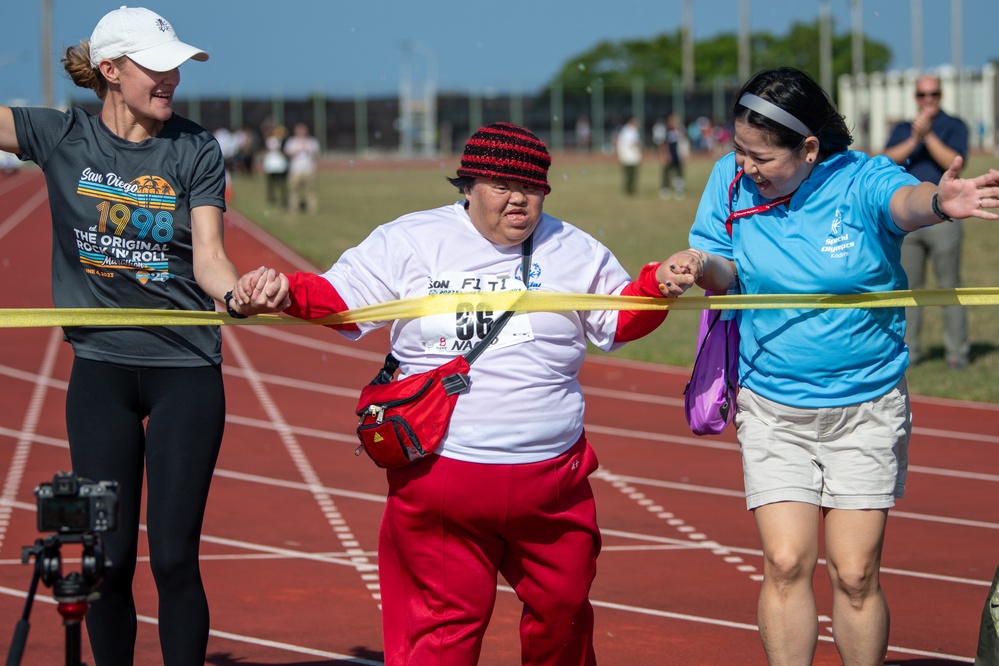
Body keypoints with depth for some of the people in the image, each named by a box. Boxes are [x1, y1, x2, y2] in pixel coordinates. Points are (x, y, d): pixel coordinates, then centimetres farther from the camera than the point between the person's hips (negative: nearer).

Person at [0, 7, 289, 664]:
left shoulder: (196, 149, -1)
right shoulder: (61, 138, 2)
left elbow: (208, 256, -10)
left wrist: (237, 291, -31)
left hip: (187, 370, -1)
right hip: (101, 370, 1)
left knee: (174, 557, -5)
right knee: (109, 559, 2)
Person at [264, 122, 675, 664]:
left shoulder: (573, 252, 9)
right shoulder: (408, 243, 3)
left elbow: (620, 319, 14)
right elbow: (337, 299, 2)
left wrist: (659, 285, -5)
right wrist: (284, 292, -16)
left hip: (553, 479, 3)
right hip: (442, 474, -3)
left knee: (562, 608, 13)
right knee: (446, 619, -3)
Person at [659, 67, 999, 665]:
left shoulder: (860, 180, -16)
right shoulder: (732, 179, -5)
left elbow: (903, 202, -39)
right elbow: (727, 273, 6)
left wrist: (939, 201, -64)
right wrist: (703, 265, -19)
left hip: (866, 408, -2)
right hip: (771, 409, 2)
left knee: (855, 573, -1)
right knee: (786, 564, -6)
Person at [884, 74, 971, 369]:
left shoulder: (954, 126, 5)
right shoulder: (902, 129, 16)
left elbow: (954, 163, -11)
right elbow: (888, 161, -2)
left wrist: (927, 135, -15)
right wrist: (914, 139, -13)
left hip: (943, 219, -4)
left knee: (949, 286, -3)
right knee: (908, 287, 4)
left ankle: (956, 352, -1)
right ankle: (908, 351, 9)